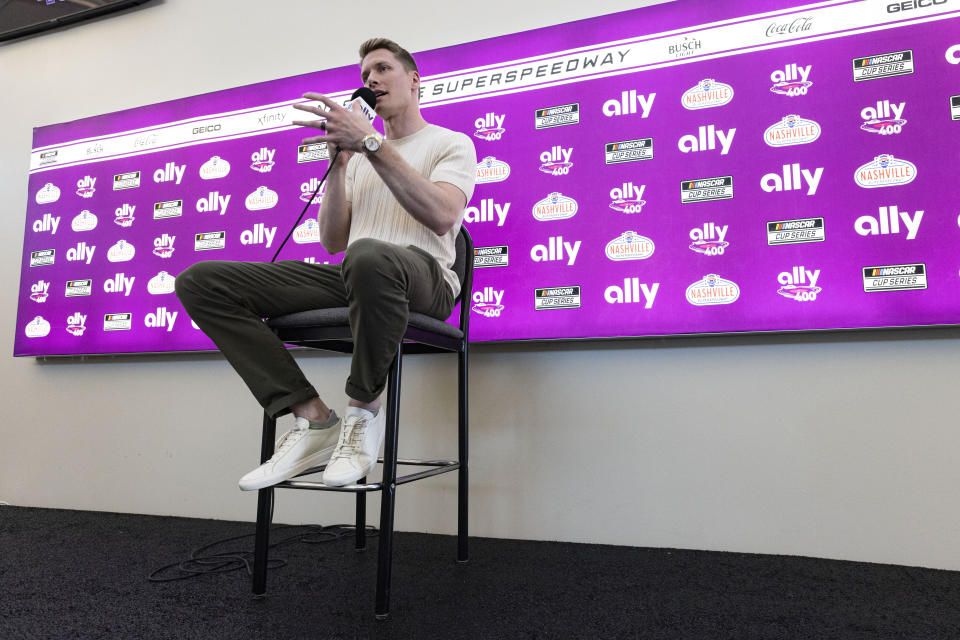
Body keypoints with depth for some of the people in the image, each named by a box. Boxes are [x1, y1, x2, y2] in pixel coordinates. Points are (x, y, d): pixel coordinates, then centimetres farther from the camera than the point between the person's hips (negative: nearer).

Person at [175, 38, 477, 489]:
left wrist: (371, 141, -13)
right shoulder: (361, 157, 28)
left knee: (369, 256, -45)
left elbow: (442, 216, -12)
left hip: (422, 276, -5)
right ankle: (311, 419, -16)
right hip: (351, 279, 6)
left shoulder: (452, 143, 11)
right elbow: (333, 243, 18)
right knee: (200, 282, -11)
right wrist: (339, 162, 8)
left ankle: (362, 412, -20)